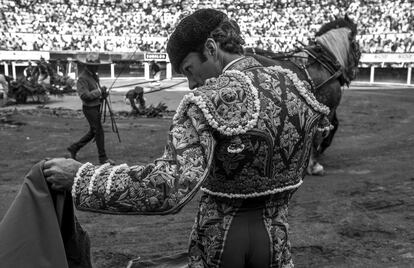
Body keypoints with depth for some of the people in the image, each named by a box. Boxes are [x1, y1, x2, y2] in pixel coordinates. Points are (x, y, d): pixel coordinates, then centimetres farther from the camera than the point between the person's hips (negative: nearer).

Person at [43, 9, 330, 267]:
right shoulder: (297, 87, -4)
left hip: (219, 237, -4)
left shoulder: (208, 100, -23)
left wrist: (80, 176, -25)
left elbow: (170, 188, -33)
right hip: (274, 235, 4)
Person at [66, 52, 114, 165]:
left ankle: (74, 148, 29)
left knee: (92, 132, 16)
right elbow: (84, 95, -25)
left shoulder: (94, 76, 12)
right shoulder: (82, 78, -17)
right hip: (90, 108, -9)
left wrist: (103, 94, 2)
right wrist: (99, 91, -22)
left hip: (97, 107, 9)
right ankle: (102, 158, 5)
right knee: (99, 132, -5)